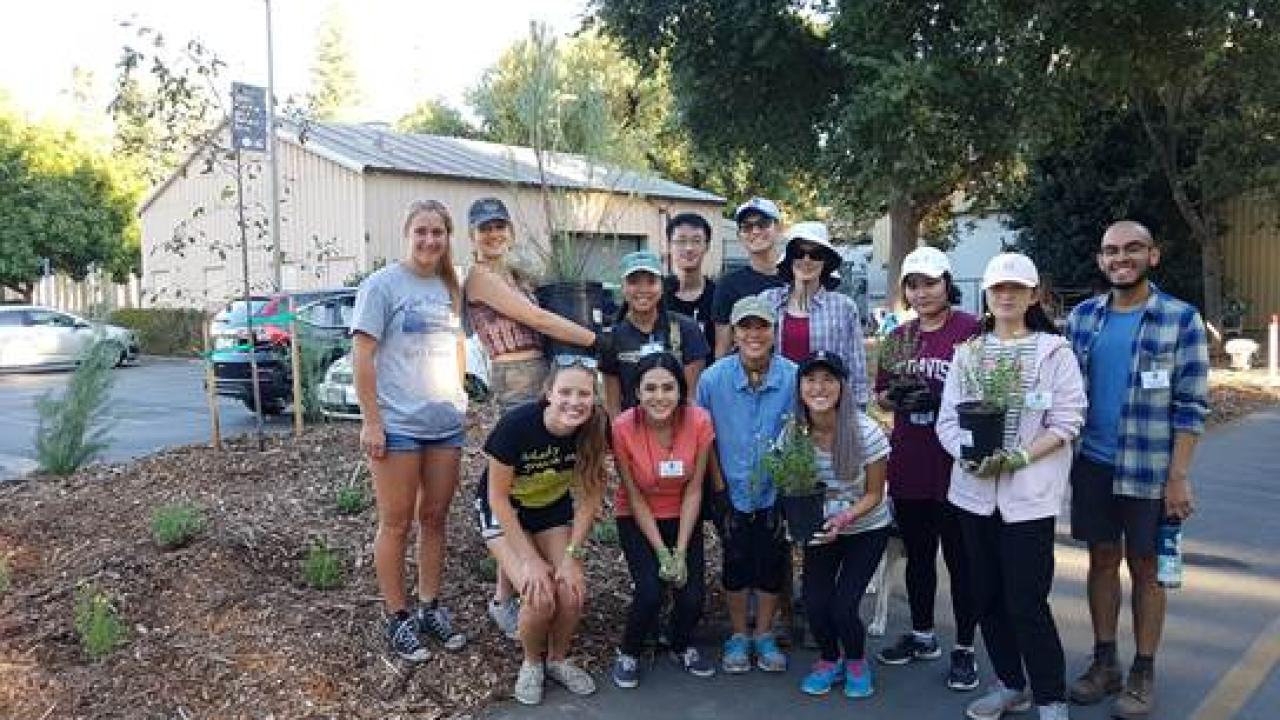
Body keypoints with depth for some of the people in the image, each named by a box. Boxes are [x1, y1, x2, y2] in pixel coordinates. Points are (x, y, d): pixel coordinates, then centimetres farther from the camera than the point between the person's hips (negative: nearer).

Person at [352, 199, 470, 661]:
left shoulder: (450, 288, 11)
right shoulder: (382, 285, -7)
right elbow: (362, 357, -11)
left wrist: (460, 398, 14)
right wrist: (371, 421, -15)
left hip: (447, 424, 6)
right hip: (397, 426, -6)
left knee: (435, 519, 13)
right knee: (397, 524, 4)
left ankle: (430, 608, 26)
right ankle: (398, 618, 16)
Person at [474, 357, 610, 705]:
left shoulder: (595, 428, -22)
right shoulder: (517, 425, -32)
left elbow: (590, 495, -10)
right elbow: (498, 496, -21)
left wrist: (572, 555, -15)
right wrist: (530, 559, -21)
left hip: (553, 508, 3)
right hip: (503, 510, -3)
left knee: (572, 592, -14)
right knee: (540, 596, -20)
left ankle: (558, 659, 16)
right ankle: (531, 662, 11)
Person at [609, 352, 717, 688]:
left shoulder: (700, 422, -21)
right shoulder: (624, 427, -25)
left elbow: (693, 491, -12)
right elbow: (634, 497, -14)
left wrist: (681, 553, -14)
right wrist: (661, 552, -15)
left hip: (683, 517, 2)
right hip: (637, 519, -2)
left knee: (693, 595, -9)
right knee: (650, 591, -18)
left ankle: (681, 647, 25)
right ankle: (628, 653, 13)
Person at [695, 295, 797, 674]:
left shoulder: (793, 377, -14)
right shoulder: (713, 378, -13)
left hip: (776, 491, 0)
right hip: (733, 491, 0)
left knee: (772, 566, 12)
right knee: (736, 566, 13)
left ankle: (764, 636, 33)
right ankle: (738, 637, 33)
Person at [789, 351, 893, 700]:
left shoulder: (866, 432, -24)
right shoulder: (794, 432, -17)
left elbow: (874, 493, -12)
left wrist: (844, 519, -28)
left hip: (866, 529, -2)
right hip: (821, 527, 2)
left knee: (843, 607, -12)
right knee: (814, 603, -10)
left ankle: (855, 661, 22)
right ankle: (828, 660, 24)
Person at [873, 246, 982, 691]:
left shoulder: (971, 330, -8)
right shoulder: (898, 338, 11)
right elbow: (881, 398, 17)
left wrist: (941, 398, -21)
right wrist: (895, 397, -5)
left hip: (955, 466, -6)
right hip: (908, 465, 6)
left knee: (960, 558, 6)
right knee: (917, 554, 18)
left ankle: (964, 649, 20)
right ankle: (922, 636, 35)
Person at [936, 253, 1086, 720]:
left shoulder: (1054, 351, -2)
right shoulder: (967, 352, 10)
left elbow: (1067, 421, -7)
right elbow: (947, 418, 6)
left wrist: (1018, 457, -18)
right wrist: (968, 455, -12)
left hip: (1028, 493, -4)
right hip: (974, 490, 5)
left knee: (1026, 603, -4)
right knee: (987, 597, 12)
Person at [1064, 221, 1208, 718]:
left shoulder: (1181, 320, -7)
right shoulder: (1082, 317, 4)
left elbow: (1191, 406, -8)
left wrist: (1178, 477, -12)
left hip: (1150, 471, -3)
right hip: (1092, 465, 3)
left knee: (1145, 567, 9)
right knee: (1102, 561, 13)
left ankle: (1143, 674, 22)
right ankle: (1104, 662, 27)